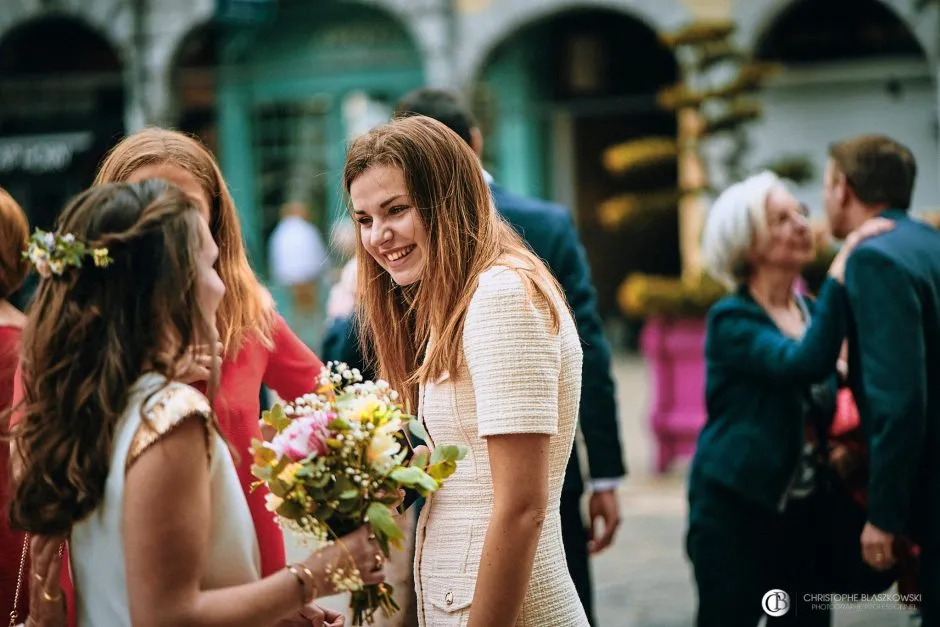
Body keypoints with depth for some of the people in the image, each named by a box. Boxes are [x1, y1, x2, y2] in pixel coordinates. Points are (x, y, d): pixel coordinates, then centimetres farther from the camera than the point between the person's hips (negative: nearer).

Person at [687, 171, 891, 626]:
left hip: (806, 511, 6)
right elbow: (803, 364, -28)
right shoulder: (732, 320, -10)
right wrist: (842, 267, -28)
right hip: (736, 508, -6)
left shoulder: (813, 312, 9)